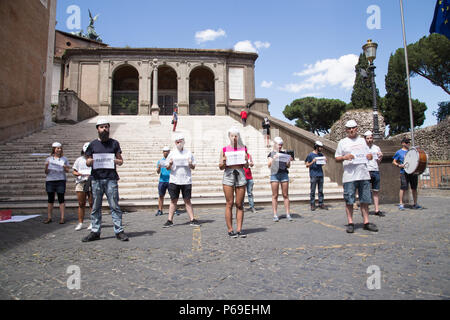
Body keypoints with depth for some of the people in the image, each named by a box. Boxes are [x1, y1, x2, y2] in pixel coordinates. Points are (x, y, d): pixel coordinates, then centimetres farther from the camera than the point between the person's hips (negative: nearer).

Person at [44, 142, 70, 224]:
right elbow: (46, 172, 6)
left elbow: (67, 170, 10)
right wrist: (46, 166, -13)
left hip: (61, 180, 0)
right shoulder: (48, 159, 6)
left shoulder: (64, 159, 8)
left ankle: (62, 218, 2)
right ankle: (49, 218, 13)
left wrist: (65, 167, -11)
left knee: (61, 200, -1)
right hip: (50, 180, 1)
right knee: (50, 200, 6)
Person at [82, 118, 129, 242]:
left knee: (114, 206, -3)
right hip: (96, 179, 1)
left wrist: (115, 161, -10)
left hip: (111, 178, -1)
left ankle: (119, 231, 0)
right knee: (96, 207, 5)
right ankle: (95, 232, 12)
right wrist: (91, 161, -8)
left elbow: (121, 161, 12)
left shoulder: (114, 143, 12)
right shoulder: (93, 144, 13)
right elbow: (87, 162, 15)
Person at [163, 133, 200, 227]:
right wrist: (170, 164, -13)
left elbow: (193, 167, 11)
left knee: (187, 200, 3)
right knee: (173, 200, 4)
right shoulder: (172, 153, 7)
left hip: (186, 181, 0)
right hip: (174, 180, 0)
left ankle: (192, 220, 8)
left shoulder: (188, 153, 8)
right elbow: (167, 168, 8)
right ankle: (170, 220, 11)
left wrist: (191, 165, -11)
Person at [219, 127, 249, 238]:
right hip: (228, 175, -1)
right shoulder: (224, 149, 6)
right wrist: (223, 163, -12)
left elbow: (246, 166, 12)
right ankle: (230, 230, 7)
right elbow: (221, 167, 9)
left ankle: (239, 229, 10)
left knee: (239, 204, 3)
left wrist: (246, 160, -8)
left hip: (241, 175, 2)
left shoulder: (243, 149, 10)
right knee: (229, 204, -1)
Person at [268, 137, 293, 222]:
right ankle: (275, 215, 1)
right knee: (275, 195, -2)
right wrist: (273, 159, -19)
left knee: (285, 195, 1)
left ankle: (288, 214, 5)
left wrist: (289, 160, -8)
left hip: (284, 174, 2)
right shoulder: (271, 154, 7)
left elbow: (288, 166, 12)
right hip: (274, 174, -2)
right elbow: (269, 165, -3)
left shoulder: (284, 153, 14)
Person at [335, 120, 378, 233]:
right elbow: (336, 158, 6)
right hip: (349, 175, -3)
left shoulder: (362, 140, 18)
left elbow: (369, 154, 24)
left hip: (364, 174, 3)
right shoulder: (342, 142, 7)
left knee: (365, 200, 6)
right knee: (349, 200, -3)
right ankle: (350, 223, 5)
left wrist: (369, 156, 1)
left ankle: (366, 222, 14)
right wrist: (345, 157, -13)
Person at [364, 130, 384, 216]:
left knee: (375, 191, 7)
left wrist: (381, 157, -1)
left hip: (376, 171, 4)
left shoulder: (377, 148, 15)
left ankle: (377, 210, 12)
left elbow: (378, 162, 18)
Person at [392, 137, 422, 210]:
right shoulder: (399, 152, 4)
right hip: (404, 172, -5)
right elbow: (394, 162, 5)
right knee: (403, 188, -8)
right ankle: (401, 204, 0)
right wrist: (399, 165, -12)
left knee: (414, 188, 7)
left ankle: (415, 204, 16)